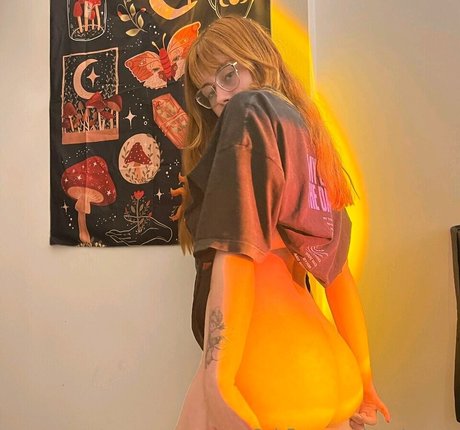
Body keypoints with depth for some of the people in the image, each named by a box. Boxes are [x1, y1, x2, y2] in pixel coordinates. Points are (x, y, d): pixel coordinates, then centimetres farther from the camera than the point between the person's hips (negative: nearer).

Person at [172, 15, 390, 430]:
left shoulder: (250, 111, -4)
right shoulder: (311, 136, 18)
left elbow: (235, 251, -18)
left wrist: (216, 381, -21)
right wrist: (361, 377, 21)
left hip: (265, 370, -8)